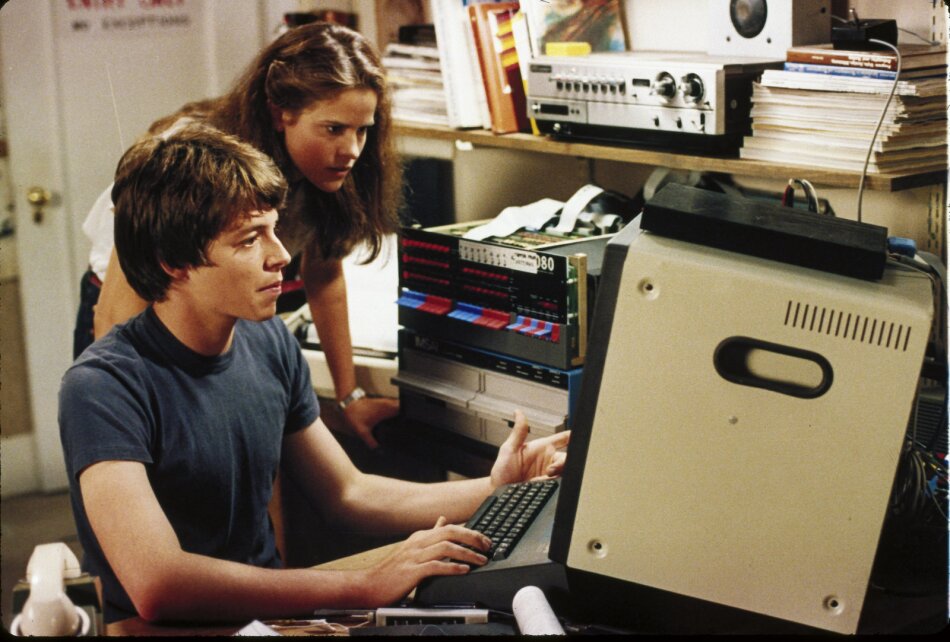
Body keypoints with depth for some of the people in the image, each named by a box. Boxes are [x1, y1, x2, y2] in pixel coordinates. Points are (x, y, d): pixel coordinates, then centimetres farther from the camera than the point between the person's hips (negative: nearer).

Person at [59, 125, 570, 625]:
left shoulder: (269, 341, 3)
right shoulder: (102, 386, -19)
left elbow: (350, 494, 13)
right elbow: (157, 585, -30)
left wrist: (494, 491, 1)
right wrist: (365, 586, -30)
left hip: (268, 608, 6)